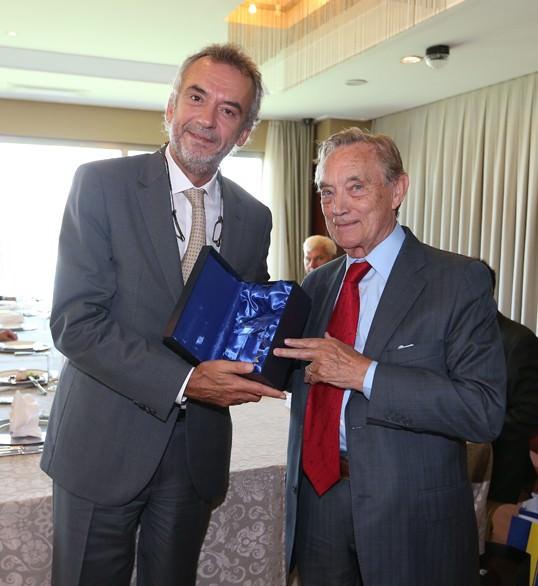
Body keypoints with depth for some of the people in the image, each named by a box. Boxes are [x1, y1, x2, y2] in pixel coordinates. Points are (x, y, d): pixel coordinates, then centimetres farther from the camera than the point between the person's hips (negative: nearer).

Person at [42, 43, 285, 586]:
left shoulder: (253, 217, 4)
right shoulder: (101, 184, -9)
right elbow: (75, 321, -15)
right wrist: (184, 381, -23)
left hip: (199, 449, 4)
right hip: (104, 443, -3)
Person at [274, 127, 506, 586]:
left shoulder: (460, 281, -12)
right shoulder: (316, 284, 6)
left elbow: (485, 411, -20)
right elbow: (296, 375, 10)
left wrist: (366, 373, -25)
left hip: (410, 517, -4)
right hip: (316, 500, 5)